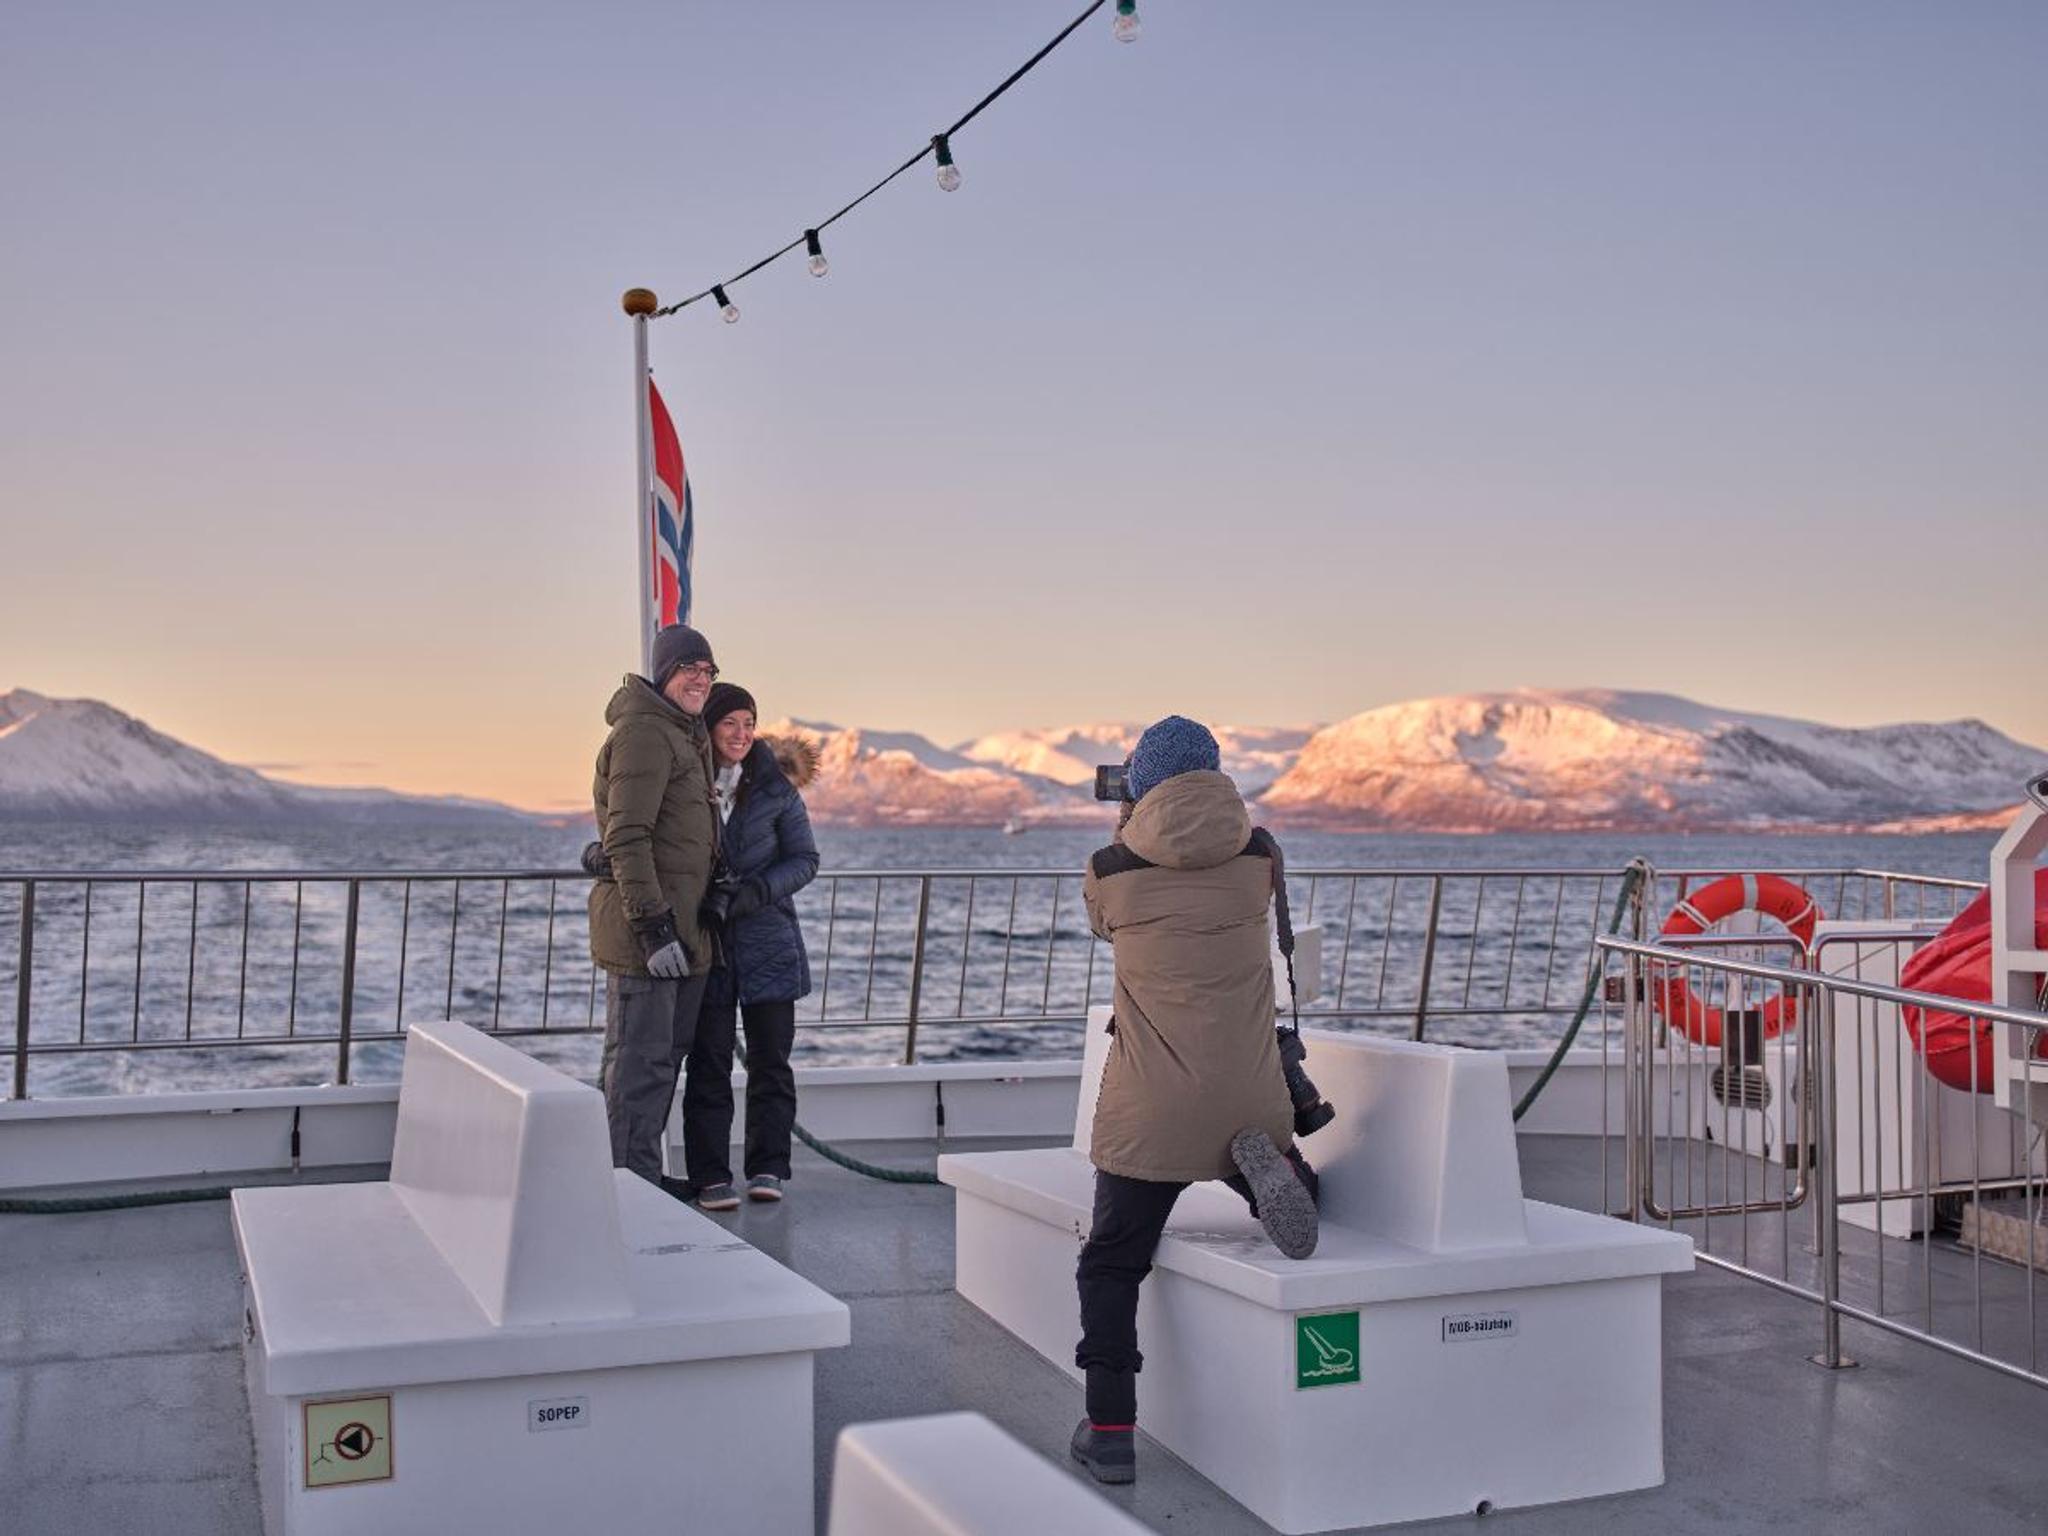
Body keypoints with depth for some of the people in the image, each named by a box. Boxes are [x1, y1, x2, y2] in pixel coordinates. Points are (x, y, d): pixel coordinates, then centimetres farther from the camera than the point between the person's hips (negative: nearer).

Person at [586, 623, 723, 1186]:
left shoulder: (686, 734, 20)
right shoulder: (643, 732, -13)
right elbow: (627, 838, -20)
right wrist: (653, 924, -24)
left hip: (681, 926, 10)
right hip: (645, 927, -10)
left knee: (667, 1055, 16)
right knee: (641, 1060, -6)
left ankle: (644, 1176, 26)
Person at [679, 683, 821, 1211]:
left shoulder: (775, 786, -1)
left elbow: (805, 860, 0)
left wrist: (755, 891, -16)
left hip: (767, 940, 0)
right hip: (704, 943, 0)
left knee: (770, 1059, 3)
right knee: (709, 1062, -1)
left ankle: (767, 1168, 12)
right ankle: (711, 1177, 4)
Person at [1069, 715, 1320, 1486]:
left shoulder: (1111, 870, -6)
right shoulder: (1256, 856, -1)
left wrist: (1125, 831, 34)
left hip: (1149, 1110, -1)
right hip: (1251, 1099, 2)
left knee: (1111, 1264, 13)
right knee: (1299, 1202, 28)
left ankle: (1110, 1431, 4)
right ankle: (1262, 1163, -7)